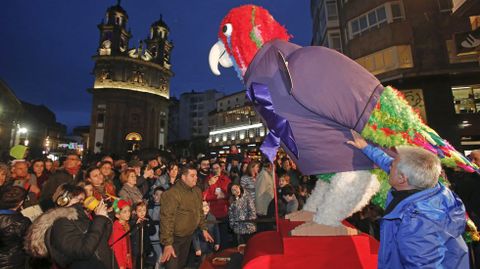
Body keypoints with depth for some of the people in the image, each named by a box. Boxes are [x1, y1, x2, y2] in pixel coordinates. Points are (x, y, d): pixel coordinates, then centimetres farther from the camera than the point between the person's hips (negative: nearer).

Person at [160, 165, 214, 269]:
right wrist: (167, 243, -28)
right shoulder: (173, 193, -26)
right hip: (174, 237, -7)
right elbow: (166, 219, -27)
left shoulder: (197, 191, -1)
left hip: (189, 235, 7)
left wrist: (203, 229, 12)